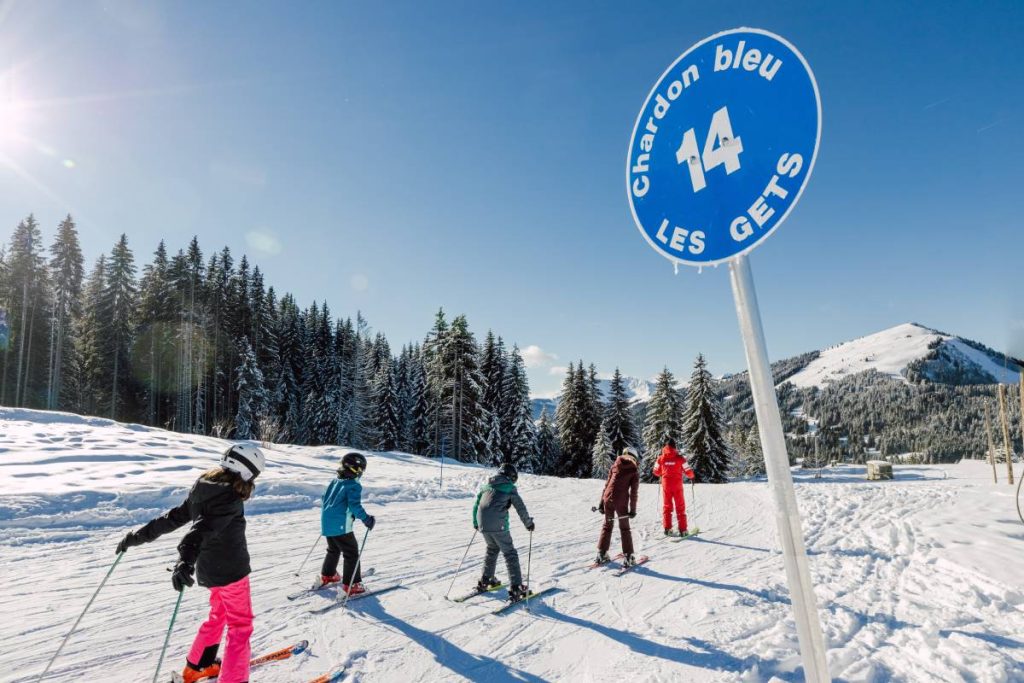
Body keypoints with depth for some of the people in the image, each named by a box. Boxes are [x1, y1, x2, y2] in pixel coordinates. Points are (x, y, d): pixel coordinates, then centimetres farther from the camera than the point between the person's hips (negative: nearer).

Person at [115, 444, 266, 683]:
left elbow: (173, 517, 8)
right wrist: (185, 561, -52)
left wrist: (137, 536, 17)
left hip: (209, 568, 9)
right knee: (240, 626, 6)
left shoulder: (205, 490, 2)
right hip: (231, 569, -9)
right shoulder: (231, 497, -26)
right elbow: (204, 528, -39)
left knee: (219, 614, 30)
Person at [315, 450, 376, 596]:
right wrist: (367, 519, -17)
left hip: (326, 523, 8)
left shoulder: (334, 482, 9)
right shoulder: (354, 485, -16)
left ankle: (326, 576, 40)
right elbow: (355, 506, -25)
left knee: (333, 550, 28)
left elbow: (325, 499, 19)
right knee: (352, 553, 3)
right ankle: (351, 585, 4)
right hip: (341, 526, -8)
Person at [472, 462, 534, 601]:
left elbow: (476, 505, 23)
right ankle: (515, 588, -1)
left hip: (483, 525, 6)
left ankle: (485, 581, 31)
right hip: (498, 525, -6)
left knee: (492, 549, 27)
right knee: (510, 554, 4)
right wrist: (528, 523, 14)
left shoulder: (487, 486, 17)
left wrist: (475, 523, 37)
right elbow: (520, 507, 0)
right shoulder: (509, 487, 1)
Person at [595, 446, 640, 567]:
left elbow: (607, 484, 10)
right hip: (621, 501, -3)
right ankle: (628, 557, 10)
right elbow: (634, 491, -2)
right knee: (624, 529, 12)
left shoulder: (615, 465, 11)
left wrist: (602, 502, 13)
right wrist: (633, 509, 3)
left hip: (608, 498, 3)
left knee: (607, 525, 18)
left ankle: (601, 554, 21)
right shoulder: (635, 470, 2)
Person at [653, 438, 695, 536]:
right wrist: (691, 476, 17)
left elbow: (656, 472, 6)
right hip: (677, 485, -1)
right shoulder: (680, 458, -10)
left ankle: (667, 529, 10)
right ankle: (682, 530, 8)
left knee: (666, 507, 13)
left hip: (666, 485, 2)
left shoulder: (661, 458, -4)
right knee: (680, 507, 9)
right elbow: (688, 472, -6)